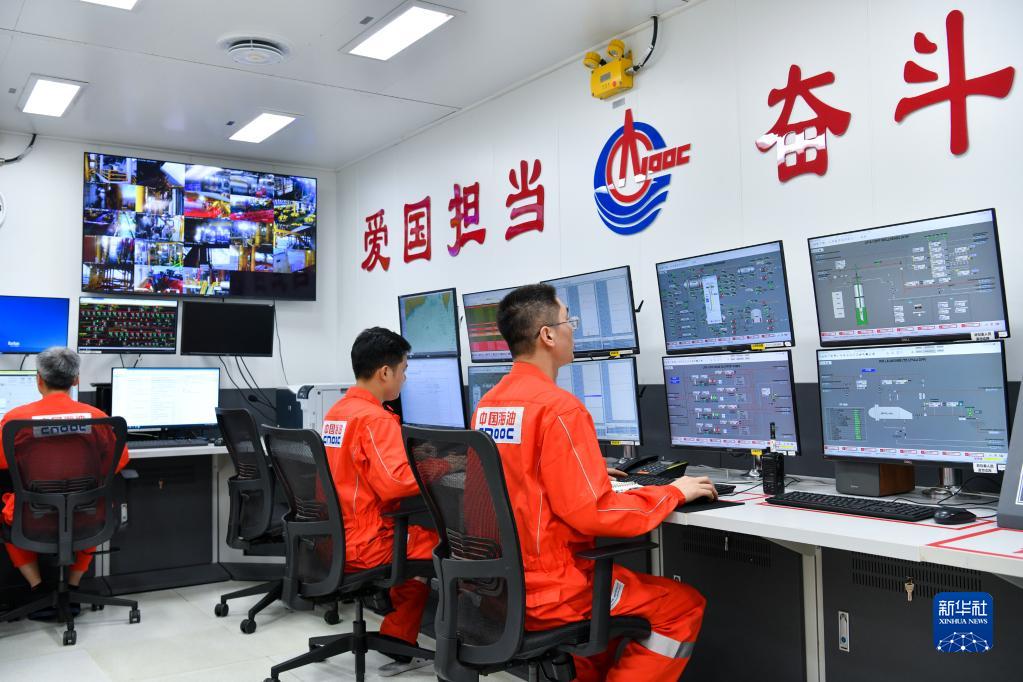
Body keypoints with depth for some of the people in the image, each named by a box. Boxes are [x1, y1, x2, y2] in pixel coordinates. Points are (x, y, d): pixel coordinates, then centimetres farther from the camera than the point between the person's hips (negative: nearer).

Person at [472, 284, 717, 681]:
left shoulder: (487, 405, 6)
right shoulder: (557, 407, -20)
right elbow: (594, 513, -23)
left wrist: (597, 475, 19)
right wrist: (674, 493, -9)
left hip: (502, 581, 9)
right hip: (547, 592, -8)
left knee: (620, 579, 30)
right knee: (684, 605, 8)